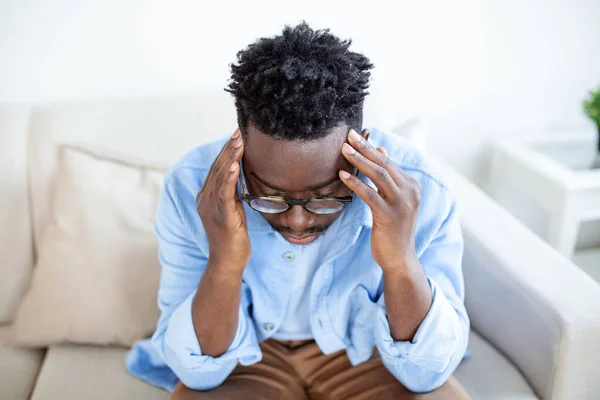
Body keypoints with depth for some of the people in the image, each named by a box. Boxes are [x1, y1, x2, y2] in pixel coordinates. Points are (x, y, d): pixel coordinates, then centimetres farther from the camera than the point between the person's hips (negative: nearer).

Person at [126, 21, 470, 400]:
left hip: (366, 350, 1)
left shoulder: (418, 191, -24)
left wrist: (402, 265, -38)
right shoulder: (190, 189, -23)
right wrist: (224, 267, -37)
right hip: (246, 356, 0)